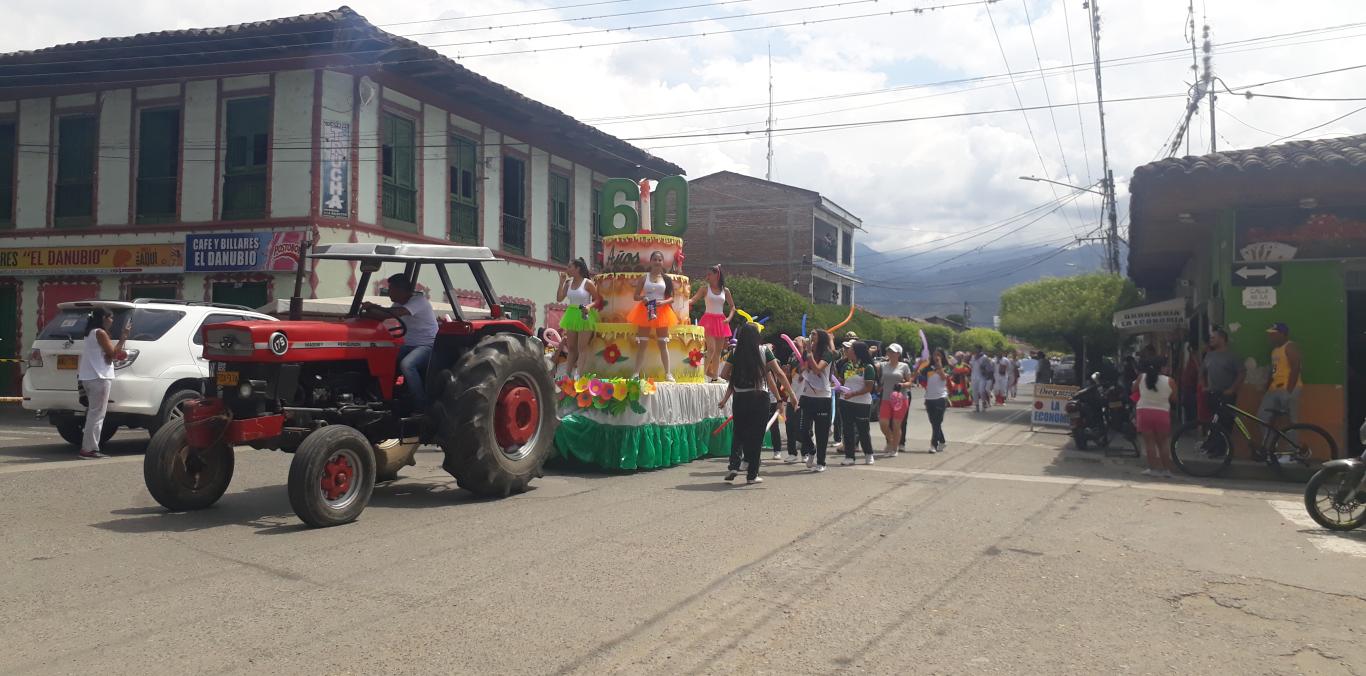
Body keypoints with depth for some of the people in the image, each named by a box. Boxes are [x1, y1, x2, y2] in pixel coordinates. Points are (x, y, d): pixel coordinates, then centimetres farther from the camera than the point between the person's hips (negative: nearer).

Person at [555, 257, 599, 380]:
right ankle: (570, 373, 22)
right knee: (570, 347, 12)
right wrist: (561, 281, -3)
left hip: (584, 316, -6)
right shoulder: (568, 283, 6)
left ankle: (578, 375, -5)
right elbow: (559, 299, 0)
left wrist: (589, 306, -25)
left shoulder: (588, 283, -10)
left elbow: (597, 300, -5)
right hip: (571, 315, 6)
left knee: (582, 347, -4)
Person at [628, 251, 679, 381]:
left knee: (663, 344, 4)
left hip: (661, 312, 0)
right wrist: (643, 298, -16)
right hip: (645, 311, 0)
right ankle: (636, 373, 1)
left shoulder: (667, 279, 5)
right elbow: (636, 296, 5)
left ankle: (668, 373, 7)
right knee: (642, 344, 0)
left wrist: (663, 302, -16)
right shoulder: (645, 277, 4)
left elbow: (671, 298, 4)